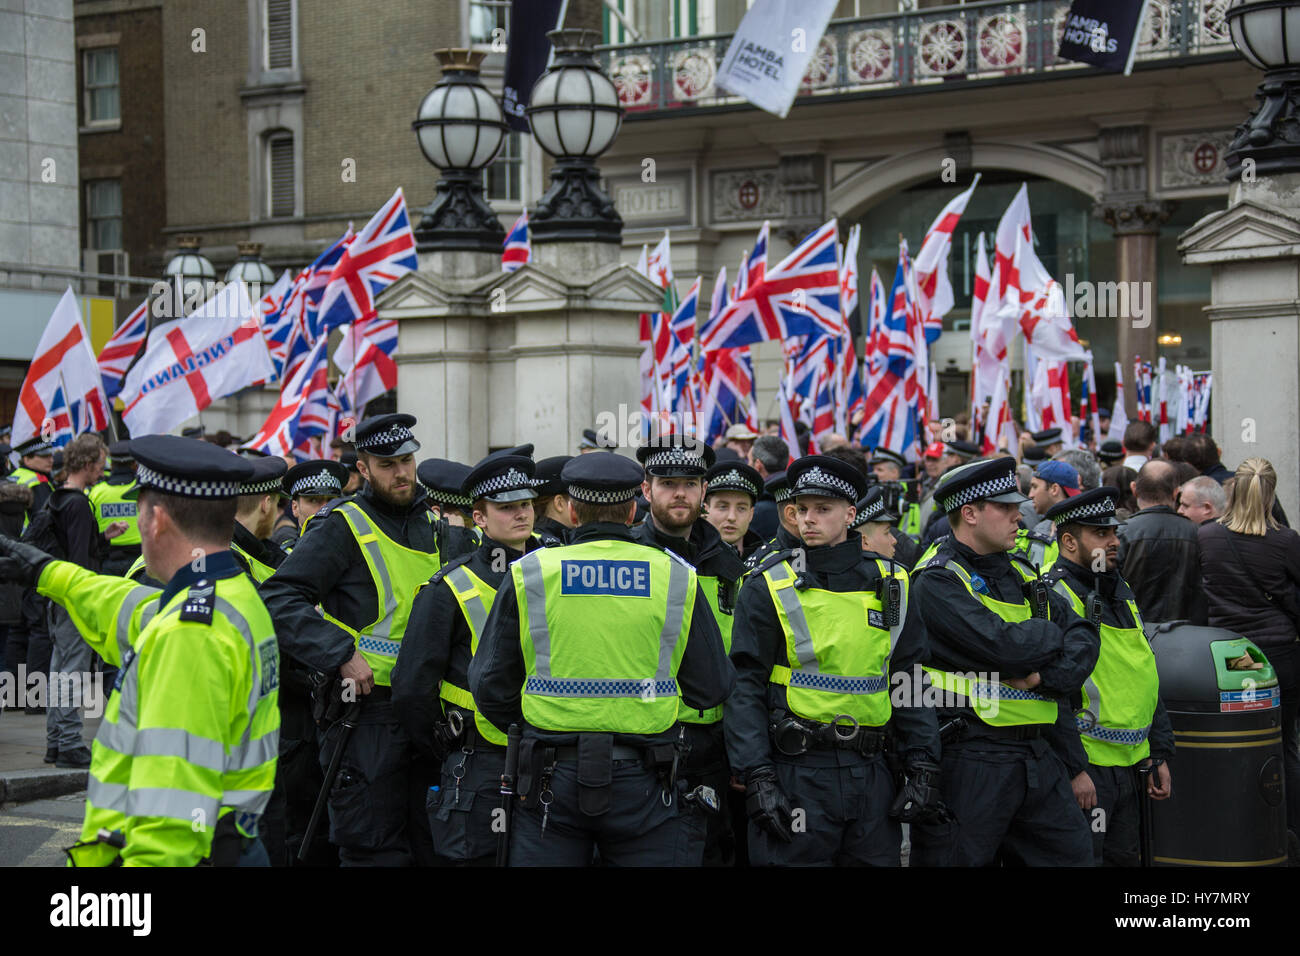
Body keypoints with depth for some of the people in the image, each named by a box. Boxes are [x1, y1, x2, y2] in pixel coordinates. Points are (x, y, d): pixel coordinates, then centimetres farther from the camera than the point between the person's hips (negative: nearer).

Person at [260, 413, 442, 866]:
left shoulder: (431, 525, 12)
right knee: (376, 850, -4)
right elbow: (280, 598, -18)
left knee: (428, 844, 14)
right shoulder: (341, 527, -9)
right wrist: (341, 654, -23)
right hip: (368, 713, -7)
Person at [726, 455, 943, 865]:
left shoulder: (891, 585, 10)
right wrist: (757, 777, -12)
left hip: (870, 770, 4)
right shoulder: (769, 586, -2)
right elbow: (745, 688, -4)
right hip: (797, 770, -3)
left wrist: (922, 766, 3)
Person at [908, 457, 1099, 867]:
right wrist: (1052, 633, -2)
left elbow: (1085, 640, 7)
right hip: (967, 759, -7)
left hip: (1038, 757, 7)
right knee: (958, 860, -1)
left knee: (1073, 855, 9)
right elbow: (1003, 646, -21)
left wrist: (1046, 676, -13)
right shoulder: (937, 581, -9)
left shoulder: (1021, 575, 16)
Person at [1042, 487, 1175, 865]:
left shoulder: (1121, 593, 16)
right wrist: (1073, 769, -22)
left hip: (1129, 764, 9)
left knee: (1126, 857, 14)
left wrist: (1159, 755, 17)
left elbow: (1145, 678, 22)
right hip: (1083, 767, -9)